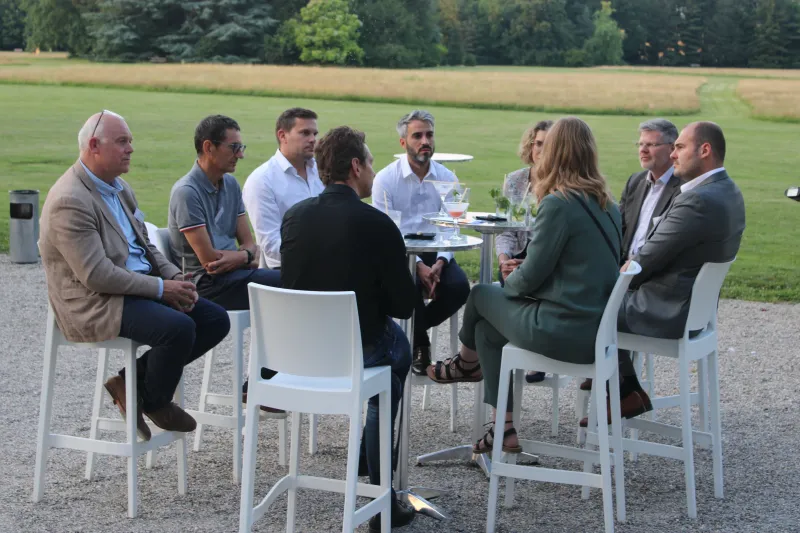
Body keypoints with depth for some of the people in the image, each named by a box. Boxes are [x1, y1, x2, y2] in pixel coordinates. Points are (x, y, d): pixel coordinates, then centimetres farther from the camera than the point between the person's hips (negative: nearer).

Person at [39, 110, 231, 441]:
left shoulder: (118, 187, 13)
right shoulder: (69, 201, -17)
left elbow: (144, 245, 20)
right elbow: (96, 274, -22)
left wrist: (175, 278, 1)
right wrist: (161, 288, -18)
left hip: (141, 287, 10)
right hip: (94, 303, -10)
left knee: (216, 319, -2)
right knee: (179, 327, -30)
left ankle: (131, 381, 5)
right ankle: (154, 403, -2)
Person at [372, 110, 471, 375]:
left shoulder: (447, 178, 5)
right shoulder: (385, 179, -5)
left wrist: (439, 263, -19)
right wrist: (417, 264, -22)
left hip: (436, 254, 3)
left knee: (459, 286, -24)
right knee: (411, 284, -34)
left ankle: (413, 330, 3)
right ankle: (419, 343, -3)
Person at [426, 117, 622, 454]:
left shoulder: (557, 204, -18)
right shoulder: (606, 204, 7)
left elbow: (530, 277, -13)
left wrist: (509, 283, 8)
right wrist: (522, 272, 16)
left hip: (564, 331, -7)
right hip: (598, 328, 7)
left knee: (481, 296, 15)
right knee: (487, 327, 21)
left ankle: (467, 363, 44)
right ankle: (504, 429, 24)